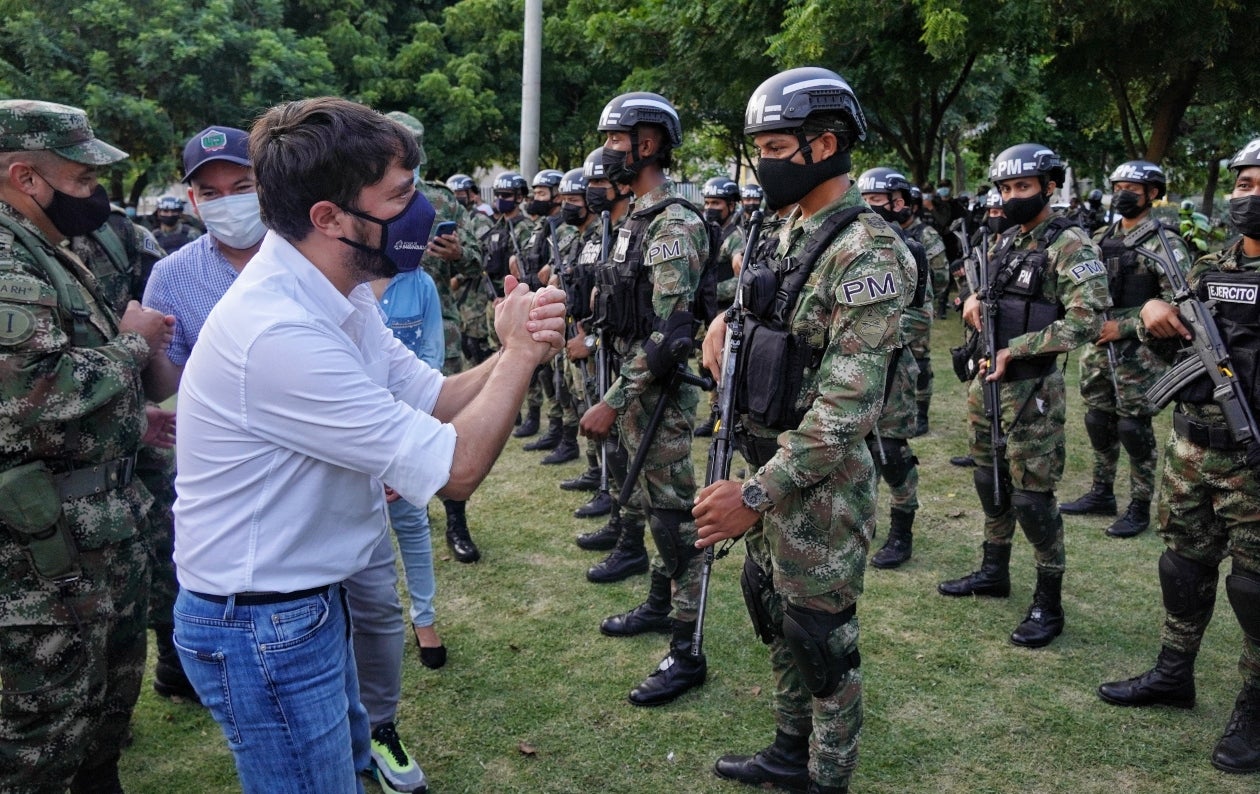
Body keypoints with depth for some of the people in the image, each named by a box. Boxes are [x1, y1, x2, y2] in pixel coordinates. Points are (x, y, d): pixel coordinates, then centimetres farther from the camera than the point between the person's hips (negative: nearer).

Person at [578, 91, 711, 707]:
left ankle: (686, 652, 7)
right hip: (636, 386, 10)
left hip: (661, 394, -10)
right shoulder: (636, 220, 13)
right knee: (654, 505, 20)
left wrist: (612, 402, -23)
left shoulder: (674, 225, -19)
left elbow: (667, 333, -25)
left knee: (675, 517, -2)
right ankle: (659, 605, 36)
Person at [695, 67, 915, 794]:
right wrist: (728, 319, 7)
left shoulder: (867, 254, -21)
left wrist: (756, 495, -28)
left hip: (822, 487, -9)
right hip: (773, 466, 9)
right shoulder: (795, 234, 8)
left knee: (821, 640, 6)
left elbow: (846, 407, -26)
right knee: (775, 617, 21)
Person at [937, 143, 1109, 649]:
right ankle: (994, 573, 34)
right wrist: (975, 301, 3)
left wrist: (1014, 350, -20)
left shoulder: (1069, 245, -12)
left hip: (1031, 388, -8)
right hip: (987, 380, 8)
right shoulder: (1006, 241, 12)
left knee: (1031, 496, -3)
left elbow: (1087, 321, -21)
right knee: (989, 482, 17)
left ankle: (1049, 602, 11)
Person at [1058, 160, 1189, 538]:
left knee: (1134, 429, -1)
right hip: (1097, 346, 7)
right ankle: (1102, 494, 27)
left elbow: (1179, 303, -16)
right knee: (1098, 422, 13)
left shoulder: (1164, 244, -10)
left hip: (1137, 351, -7)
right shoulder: (1101, 238, 11)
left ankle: (1140, 507, 11)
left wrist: (1125, 327, -18)